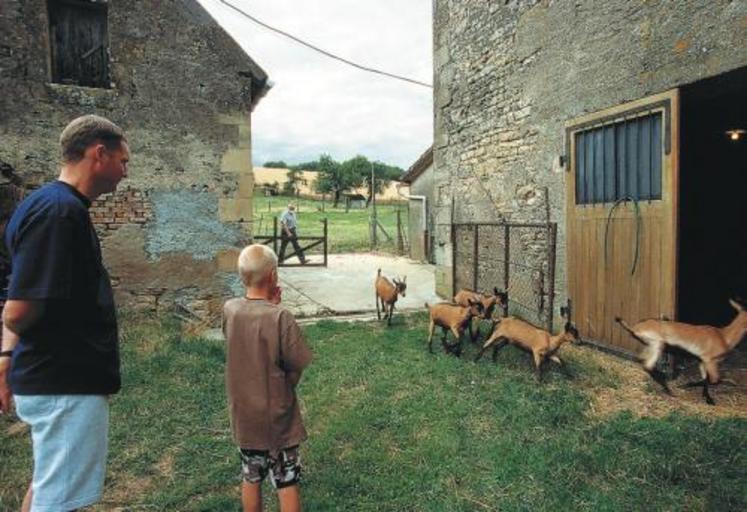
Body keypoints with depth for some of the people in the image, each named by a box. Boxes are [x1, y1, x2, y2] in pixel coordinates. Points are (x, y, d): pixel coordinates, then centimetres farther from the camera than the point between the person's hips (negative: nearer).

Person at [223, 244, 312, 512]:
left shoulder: (229, 310, -9)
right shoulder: (281, 318, -24)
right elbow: (298, 363, -17)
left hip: (243, 414, 5)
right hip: (276, 415, -5)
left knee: (251, 477, 22)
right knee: (287, 482, 12)